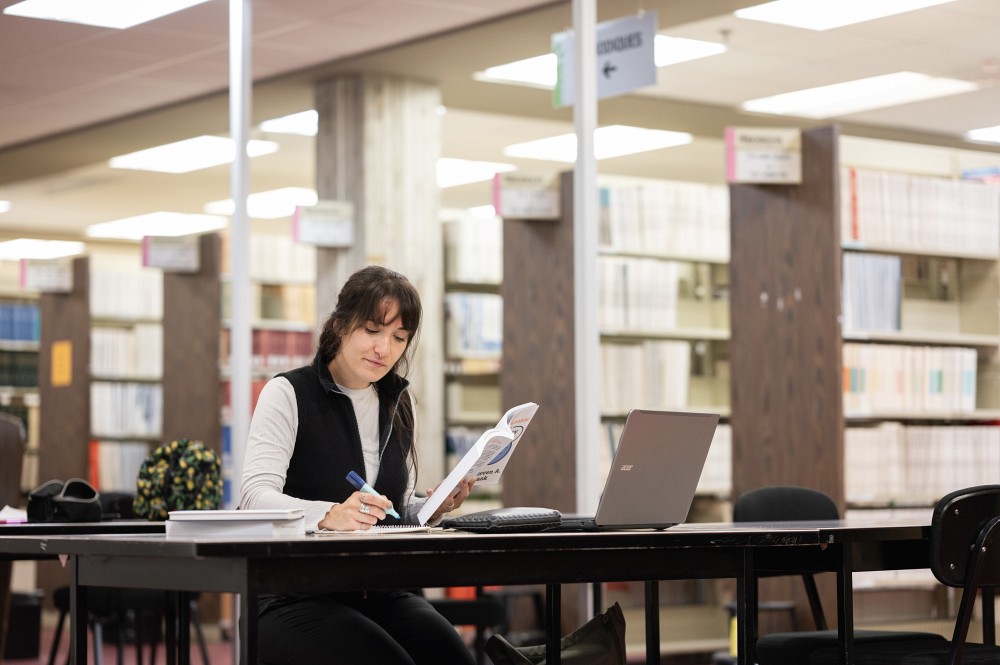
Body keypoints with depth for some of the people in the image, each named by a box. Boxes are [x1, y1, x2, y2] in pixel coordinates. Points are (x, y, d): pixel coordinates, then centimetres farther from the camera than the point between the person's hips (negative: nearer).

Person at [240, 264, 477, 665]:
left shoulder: (399, 404, 15)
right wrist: (328, 515, -35)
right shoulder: (288, 394, -3)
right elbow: (255, 496, -17)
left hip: (381, 594, 5)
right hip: (298, 597, -5)